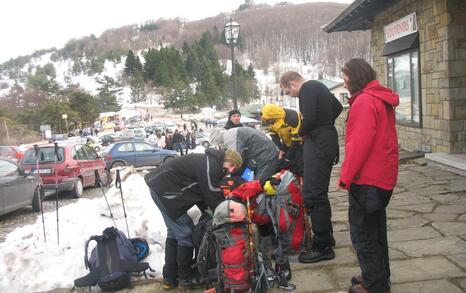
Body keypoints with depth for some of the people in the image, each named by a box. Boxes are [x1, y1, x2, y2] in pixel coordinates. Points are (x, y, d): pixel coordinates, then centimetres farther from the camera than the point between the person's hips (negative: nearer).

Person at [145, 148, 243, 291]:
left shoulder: (212, 163, 12)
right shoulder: (210, 166, -19)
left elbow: (201, 194, 14)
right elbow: (214, 199, -16)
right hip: (165, 189, -11)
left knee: (174, 231, 18)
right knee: (185, 233, -4)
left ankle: (169, 278, 25)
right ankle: (185, 278, 9)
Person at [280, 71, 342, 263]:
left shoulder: (307, 89, -11)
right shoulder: (317, 86, 19)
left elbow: (309, 119, -23)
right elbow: (338, 107, 30)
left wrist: (301, 133, -4)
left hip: (318, 143, -10)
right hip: (327, 139, 10)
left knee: (313, 195, -8)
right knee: (318, 193, 18)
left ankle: (323, 247, -4)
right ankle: (326, 236, 29)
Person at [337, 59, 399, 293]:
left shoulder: (364, 101, -17)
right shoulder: (382, 99, 12)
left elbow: (360, 143, -24)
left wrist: (346, 177, -17)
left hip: (367, 179, -10)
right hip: (383, 176, 10)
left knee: (362, 232, 1)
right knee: (375, 230, 19)